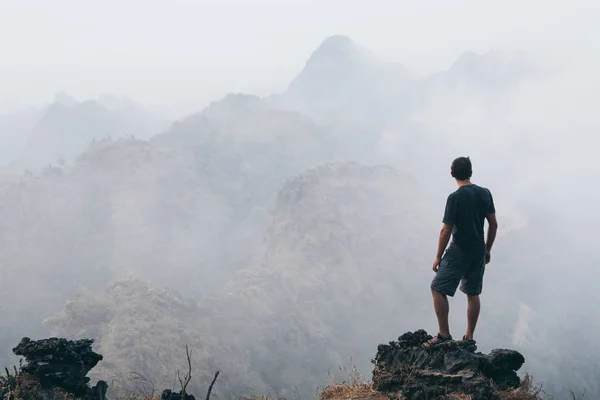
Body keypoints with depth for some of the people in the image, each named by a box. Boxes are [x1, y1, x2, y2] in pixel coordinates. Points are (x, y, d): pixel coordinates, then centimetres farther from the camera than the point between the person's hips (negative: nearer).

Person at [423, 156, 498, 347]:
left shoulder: (455, 198, -16)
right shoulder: (485, 193, 2)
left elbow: (446, 231, -15)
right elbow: (493, 225, 7)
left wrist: (438, 257, -5)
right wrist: (487, 250, 18)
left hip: (459, 252, -6)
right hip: (479, 252, 7)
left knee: (438, 289, 1)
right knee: (473, 294, 14)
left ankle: (444, 335, -2)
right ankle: (469, 337, 19)